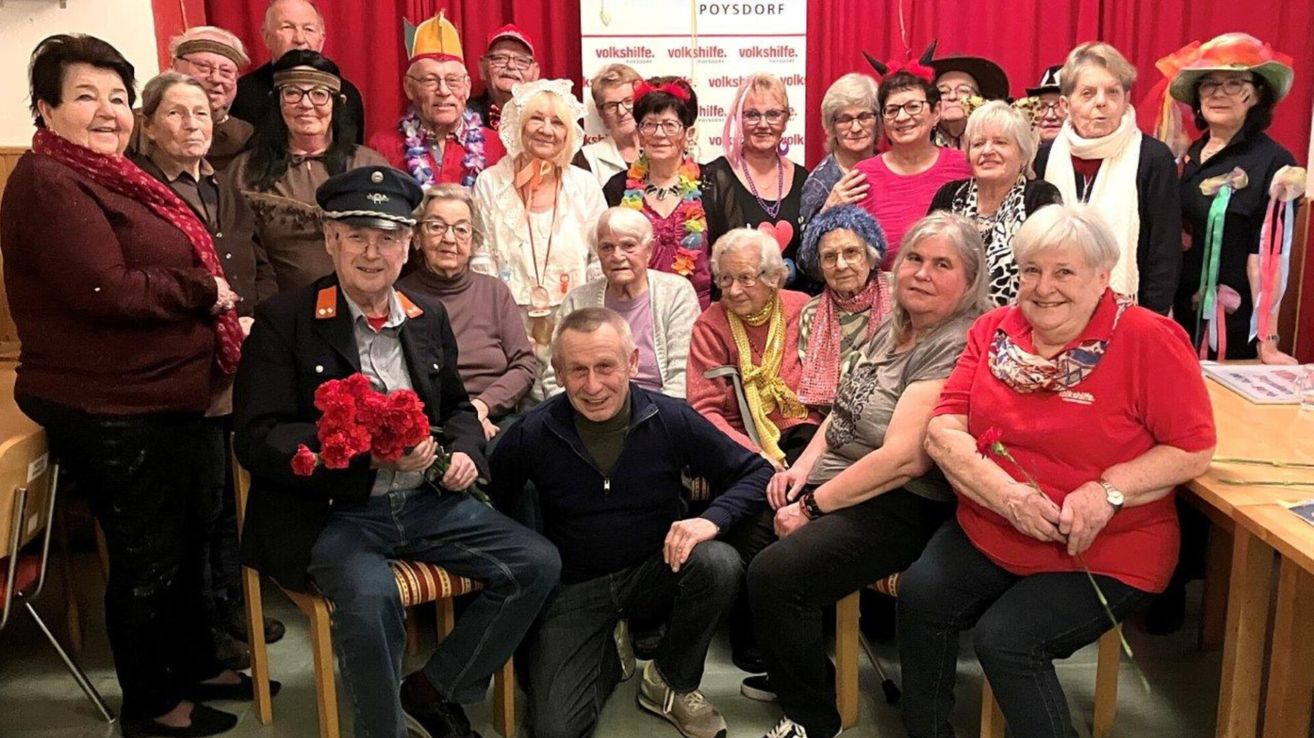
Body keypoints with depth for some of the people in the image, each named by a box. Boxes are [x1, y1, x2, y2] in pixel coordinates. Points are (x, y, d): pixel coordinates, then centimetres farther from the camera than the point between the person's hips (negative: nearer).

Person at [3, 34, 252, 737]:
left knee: (189, 536, 20)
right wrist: (204, 292, -14)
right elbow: (106, 289, -27)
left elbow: (161, 272, 23)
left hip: (164, 400, 10)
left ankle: (195, 665, 39)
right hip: (109, 411, -10)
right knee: (147, 555, 4)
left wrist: (217, 313, 5)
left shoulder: (111, 177, 15)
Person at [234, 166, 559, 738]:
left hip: (429, 501, 6)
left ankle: (432, 690, 9)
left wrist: (465, 450, 1)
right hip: (333, 513, -5)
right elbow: (257, 440, -12)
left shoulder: (428, 317, 11)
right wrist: (366, 451, -24)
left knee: (536, 563, -9)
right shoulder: (283, 321, -5)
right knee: (370, 595, -34)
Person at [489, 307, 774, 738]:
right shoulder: (534, 434, -14)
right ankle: (604, 660, 21)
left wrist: (711, 520, -26)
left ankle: (670, 683, -1)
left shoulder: (671, 420, -13)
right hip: (574, 587, -1)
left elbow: (755, 473, -7)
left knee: (720, 564, -31)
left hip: (655, 571, 1)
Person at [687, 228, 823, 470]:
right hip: (740, 440, -1)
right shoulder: (709, 326, -1)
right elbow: (704, 410, -5)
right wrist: (754, 455, -19)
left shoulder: (802, 309, 5)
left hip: (801, 432, 1)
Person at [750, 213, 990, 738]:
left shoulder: (956, 349, -18)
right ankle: (769, 664, 22)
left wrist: (811, 507, -19)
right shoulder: (892, 330, 11)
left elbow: (903, 458, -25)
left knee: (774, 573, -24)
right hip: (834, 481, 9)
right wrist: (804, 465, 1)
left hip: (900, 509, -9)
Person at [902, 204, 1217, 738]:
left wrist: (1109, 490, -24)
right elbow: (943, 431, -4)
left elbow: (1193, 450, -9)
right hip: (987, 534, 5)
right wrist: (1007, 495, -20)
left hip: (1102, 554, -4)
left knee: (1004, 638, -24)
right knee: (920, 594, -19)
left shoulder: (1149, 339, -11)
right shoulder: (995, 330, 2)